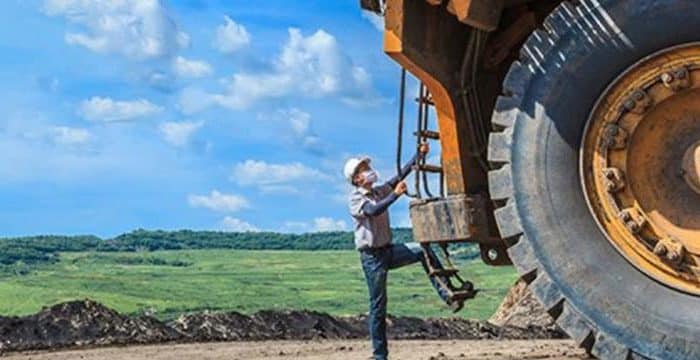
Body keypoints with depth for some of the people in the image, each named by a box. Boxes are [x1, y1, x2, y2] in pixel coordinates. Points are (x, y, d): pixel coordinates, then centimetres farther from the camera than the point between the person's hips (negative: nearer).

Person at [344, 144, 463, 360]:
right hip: (372, 256, -6)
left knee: (423, 251, -13)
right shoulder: (356, 199, -10)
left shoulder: (380, 192, 10)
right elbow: (373, 211, -30)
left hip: (388, 250, 6)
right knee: (378, 305, -4)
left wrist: (419, 155, -6)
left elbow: (401, 175, 3)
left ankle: (447, 295, -13)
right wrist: (395, 194, -37)